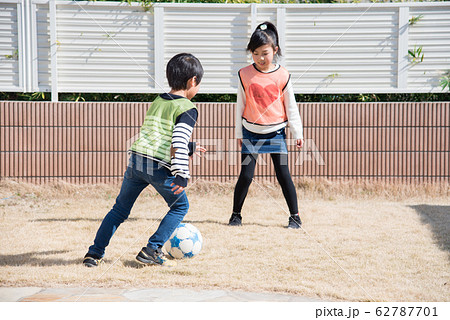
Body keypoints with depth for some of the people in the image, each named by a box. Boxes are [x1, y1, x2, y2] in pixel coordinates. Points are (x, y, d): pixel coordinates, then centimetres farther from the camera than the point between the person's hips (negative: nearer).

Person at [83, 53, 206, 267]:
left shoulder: (157, 102, 20)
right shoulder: (187, 109, -3)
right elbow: (178, 142, -16)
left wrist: (190, 147, 37)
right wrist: (182, 175, -17)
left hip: (136, 160, 6)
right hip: (160, 167, -6)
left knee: (120, 209, 20)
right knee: (180, 207, 18)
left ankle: (95, 253, 17)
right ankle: (152, 250, 11)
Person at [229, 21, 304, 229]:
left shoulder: (282, 76, -4)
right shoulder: (244, 74, -2)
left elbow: (290, 106, 4)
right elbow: (240, 105, 7)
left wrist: (298, 133, 3)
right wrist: (239, 133, 10)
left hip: (276, 132, -1)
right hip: (251, 132, 1)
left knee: (283, 174, -2)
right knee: (246, 176, -1)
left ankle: (295, 216, 9)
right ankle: (236, 214, 15)